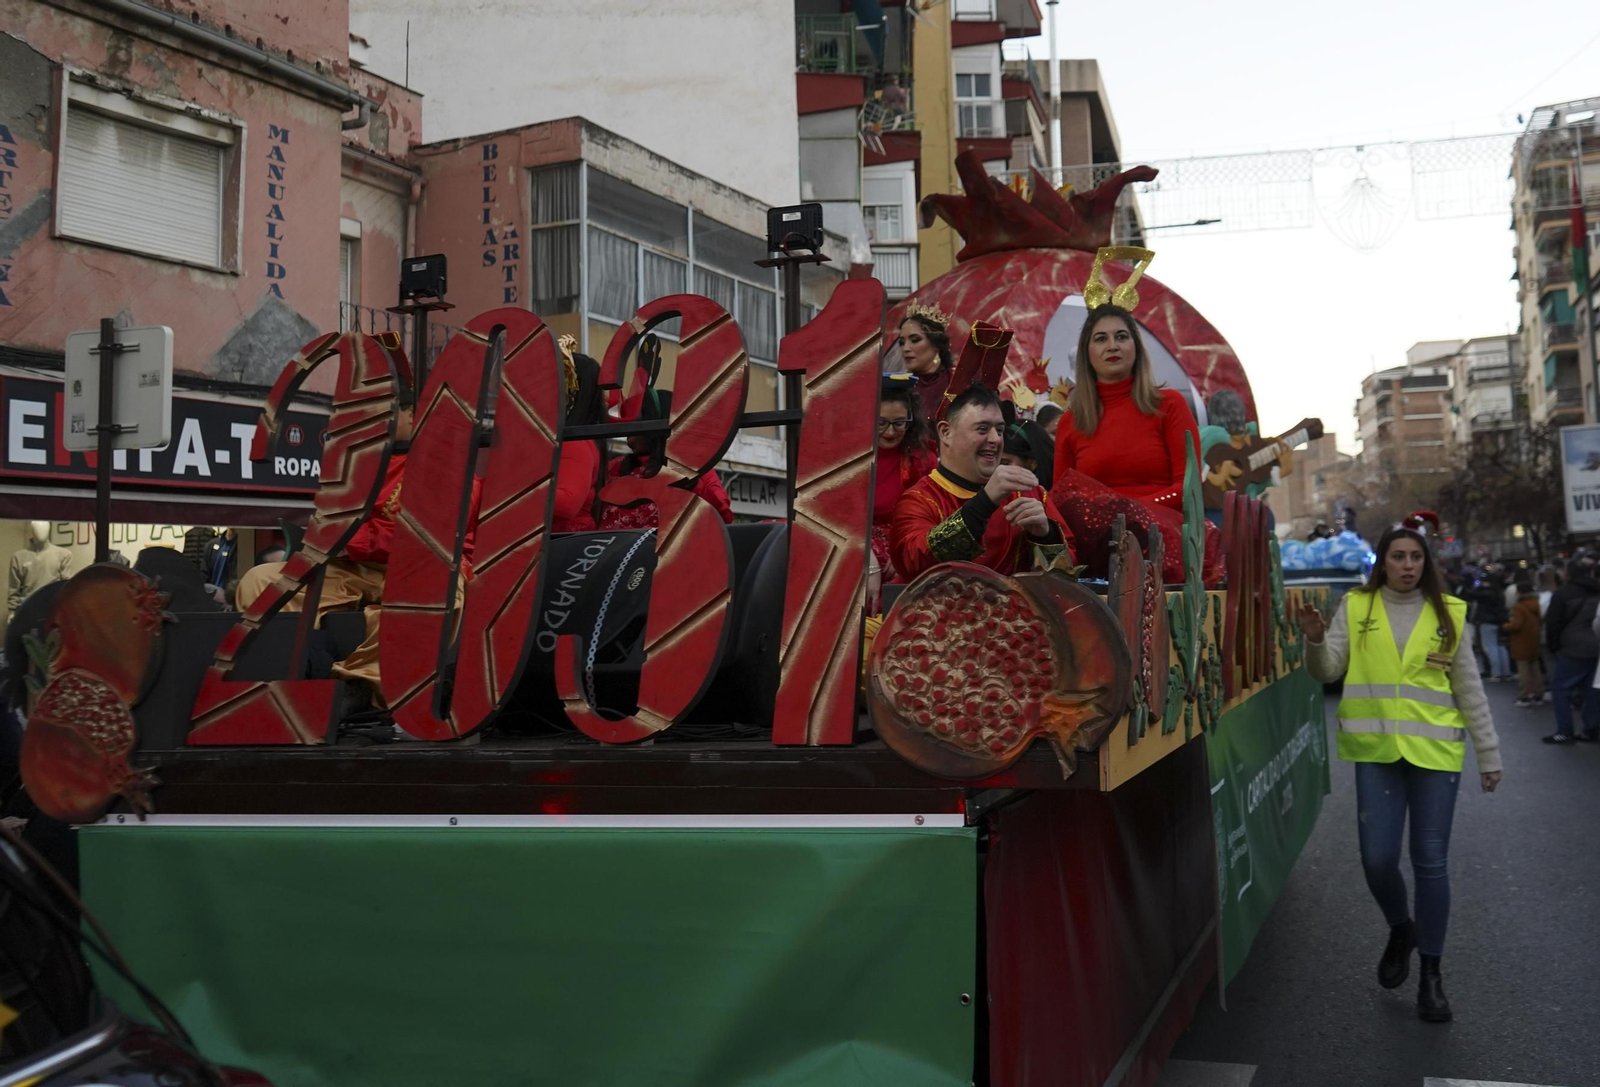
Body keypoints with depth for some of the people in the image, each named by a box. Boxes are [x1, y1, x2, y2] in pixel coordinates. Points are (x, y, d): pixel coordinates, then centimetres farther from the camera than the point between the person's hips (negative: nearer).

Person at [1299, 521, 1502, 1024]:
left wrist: (1489, 754, 10)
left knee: (1430, 862, 4)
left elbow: (1470, 690, 9)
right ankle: (1400, 929, 31)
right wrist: (1315, 641, -22)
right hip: (1377, 751, 0)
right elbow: (1327, 671, -1)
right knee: (1377, 860, -2)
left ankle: (1430, 973, 18)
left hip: (1436, 751, 0)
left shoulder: (1449, 614, 5)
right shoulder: (1356, 607, 3)